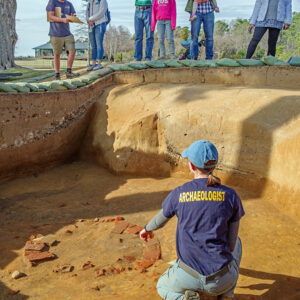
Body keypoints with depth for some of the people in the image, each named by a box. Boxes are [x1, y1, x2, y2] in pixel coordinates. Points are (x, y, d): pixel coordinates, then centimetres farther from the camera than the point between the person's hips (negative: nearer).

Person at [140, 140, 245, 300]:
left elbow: (160, 220, 14)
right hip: (221, 281, 1)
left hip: (187, 277, -1)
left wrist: (147, 229, 38)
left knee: (163, 286, 35)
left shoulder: (178, 194, -6)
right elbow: (231, 244, 2)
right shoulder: (231, 195, -6)